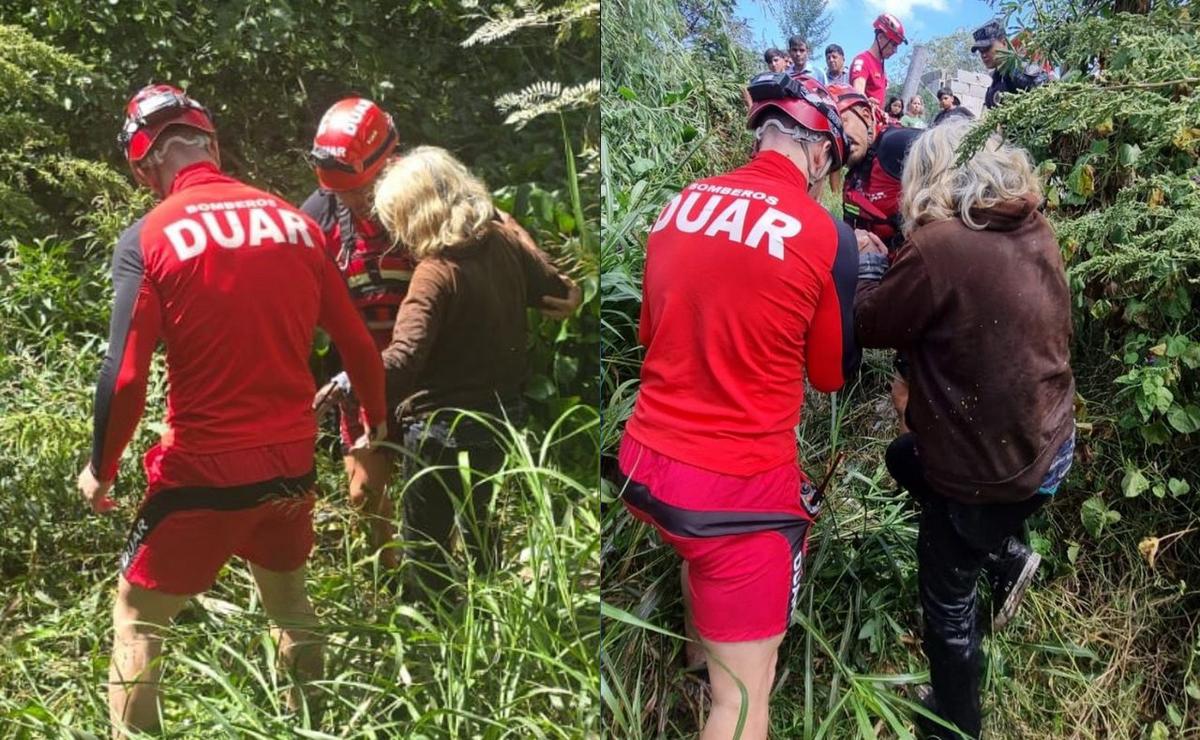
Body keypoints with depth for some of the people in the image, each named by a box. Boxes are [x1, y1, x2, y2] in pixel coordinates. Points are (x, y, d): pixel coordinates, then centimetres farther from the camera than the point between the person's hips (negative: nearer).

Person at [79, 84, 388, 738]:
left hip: (204, 468, -4)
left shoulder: (148, 238, -11)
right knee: (288, 599, 28)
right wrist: (375, 422, 24)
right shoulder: (295, 222, 1)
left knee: (136, 619, 16)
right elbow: (358, 345, 7)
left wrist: (100, 470, 3)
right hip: (292, 461, 5)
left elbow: (125, 378, -14)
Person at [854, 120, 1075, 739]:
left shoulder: (940, 247, -26)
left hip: (994, 467, -8)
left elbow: (870, 326, -11)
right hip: (1048, 443, 8)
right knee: (905, 457, 31)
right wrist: (898, 264, 6)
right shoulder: (1033, 229, -3)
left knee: (946, 598, 15)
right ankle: (1006, 552, 32)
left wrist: (870, 260, 6)